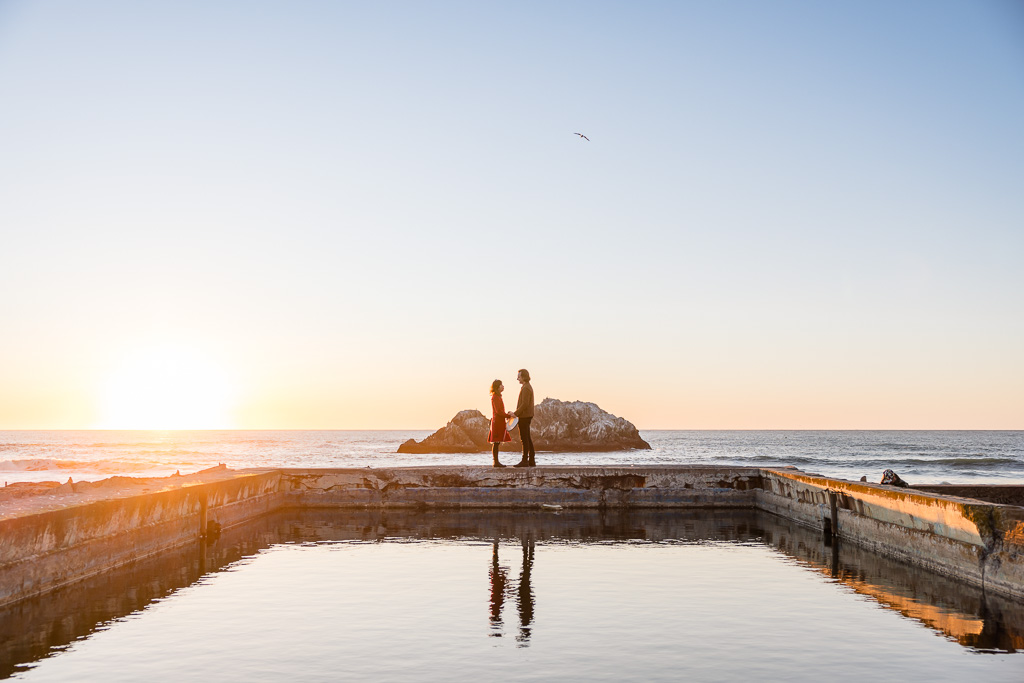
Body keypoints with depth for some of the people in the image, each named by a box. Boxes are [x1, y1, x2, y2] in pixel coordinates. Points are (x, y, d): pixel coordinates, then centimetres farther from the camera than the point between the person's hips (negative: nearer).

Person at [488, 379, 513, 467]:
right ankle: (496, 462, -7)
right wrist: (509, 415, -15)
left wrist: (508, 414, 8)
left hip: (499, 422, 10)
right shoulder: (495, 397, -12)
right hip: (497, 422, -10)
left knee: (497, 443, 9)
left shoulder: (497, 397, 19)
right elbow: (498, 411, -19)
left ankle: (496, 462, 11)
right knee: (496, 443, -8)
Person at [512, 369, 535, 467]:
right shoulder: (528, 387, 18)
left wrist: (515, 413, -18)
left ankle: (525, 461, -7)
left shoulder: (526, 388, -14)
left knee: (524, 438, -8)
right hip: (527, 416, 10)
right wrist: (516, 413, 16)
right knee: (528, 438, 11)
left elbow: (524, 404, -22)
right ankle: (531, 461, 13)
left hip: (524, 417, -10)